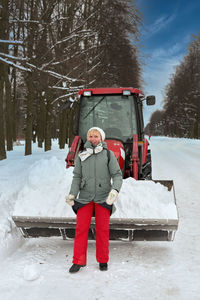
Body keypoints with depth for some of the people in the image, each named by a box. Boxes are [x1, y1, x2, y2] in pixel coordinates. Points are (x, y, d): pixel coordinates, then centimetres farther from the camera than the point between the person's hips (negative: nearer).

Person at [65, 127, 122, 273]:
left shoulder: (109, 155, 1)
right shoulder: (81, 156, 7)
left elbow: (117, 175, -2)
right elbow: (77, 177, 7)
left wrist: (115, 190, -20)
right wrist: (72, 194, -6)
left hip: (103, 198, -1)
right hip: (85, 198, 2)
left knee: (102, 230, 3)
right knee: (81, 229, -1)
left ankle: (103, 260, 19)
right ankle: (78, 261, 10)